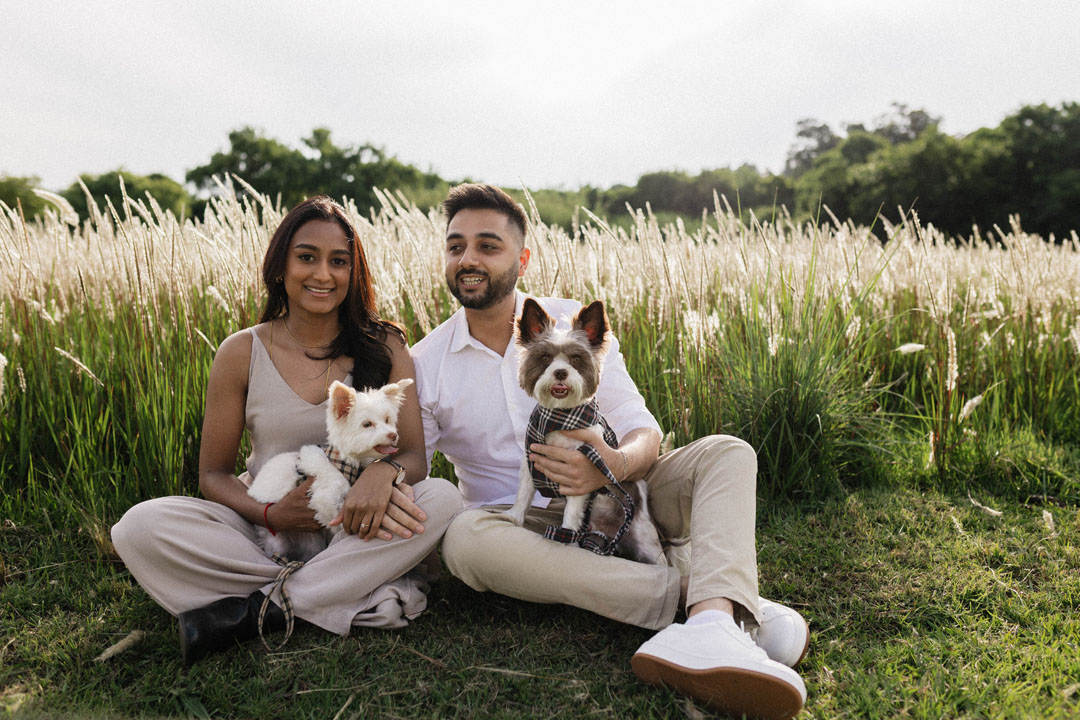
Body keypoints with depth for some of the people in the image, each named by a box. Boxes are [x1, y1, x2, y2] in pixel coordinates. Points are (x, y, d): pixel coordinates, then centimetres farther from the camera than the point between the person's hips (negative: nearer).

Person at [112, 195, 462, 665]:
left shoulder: (384, 347, 0)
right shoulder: (241, 353, -1)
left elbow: (414, 456, -5)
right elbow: (213, 473, 3)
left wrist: (384, 472, -30)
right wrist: (269, 515, -18)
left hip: (351, 533, 0)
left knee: (442, 499, -28)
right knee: (140, 527, -24)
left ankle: (259, 608, -24)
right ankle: (370, 600, -26)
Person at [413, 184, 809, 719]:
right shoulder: (425, 364, 1)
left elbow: (644, 432, -5)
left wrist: (617, 465, -30)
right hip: (518, 524, -1)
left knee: (726, 454, -18)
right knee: (465, 537, -35)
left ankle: (713, 621, -48)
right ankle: (690, 587, -33)